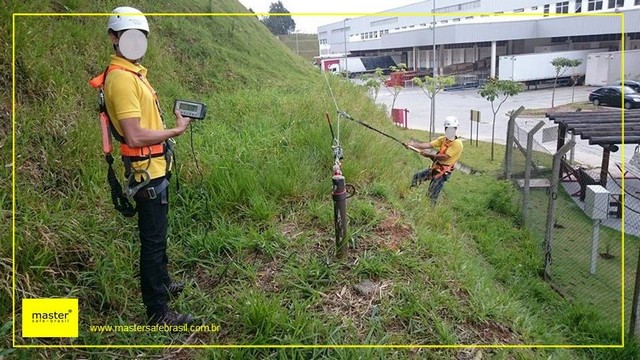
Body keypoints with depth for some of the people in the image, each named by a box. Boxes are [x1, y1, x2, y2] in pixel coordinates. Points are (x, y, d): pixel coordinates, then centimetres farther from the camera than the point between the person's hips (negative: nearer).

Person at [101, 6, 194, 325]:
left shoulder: (132, 71, 11)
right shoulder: (121, 78, -19)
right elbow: (135, 136, -25)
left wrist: (174, 119, 4)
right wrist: (176, 131, -15)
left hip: (155, 167, 10)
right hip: (146, 170, -10)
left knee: (157, 234, 24)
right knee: (153, 239, -1)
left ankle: (162, 284, 43)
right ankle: (158, 312, 12)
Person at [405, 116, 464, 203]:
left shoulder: (457, 143, -17)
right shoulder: (442, 139, 6)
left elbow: (445, 157, -23)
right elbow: (429, 145, -6)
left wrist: (429, 155, -18)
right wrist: (413, 145, -19)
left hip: (444, 172, -8)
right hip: (435, 167, 8)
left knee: (432, 196, -6)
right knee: (416, 178, 10)